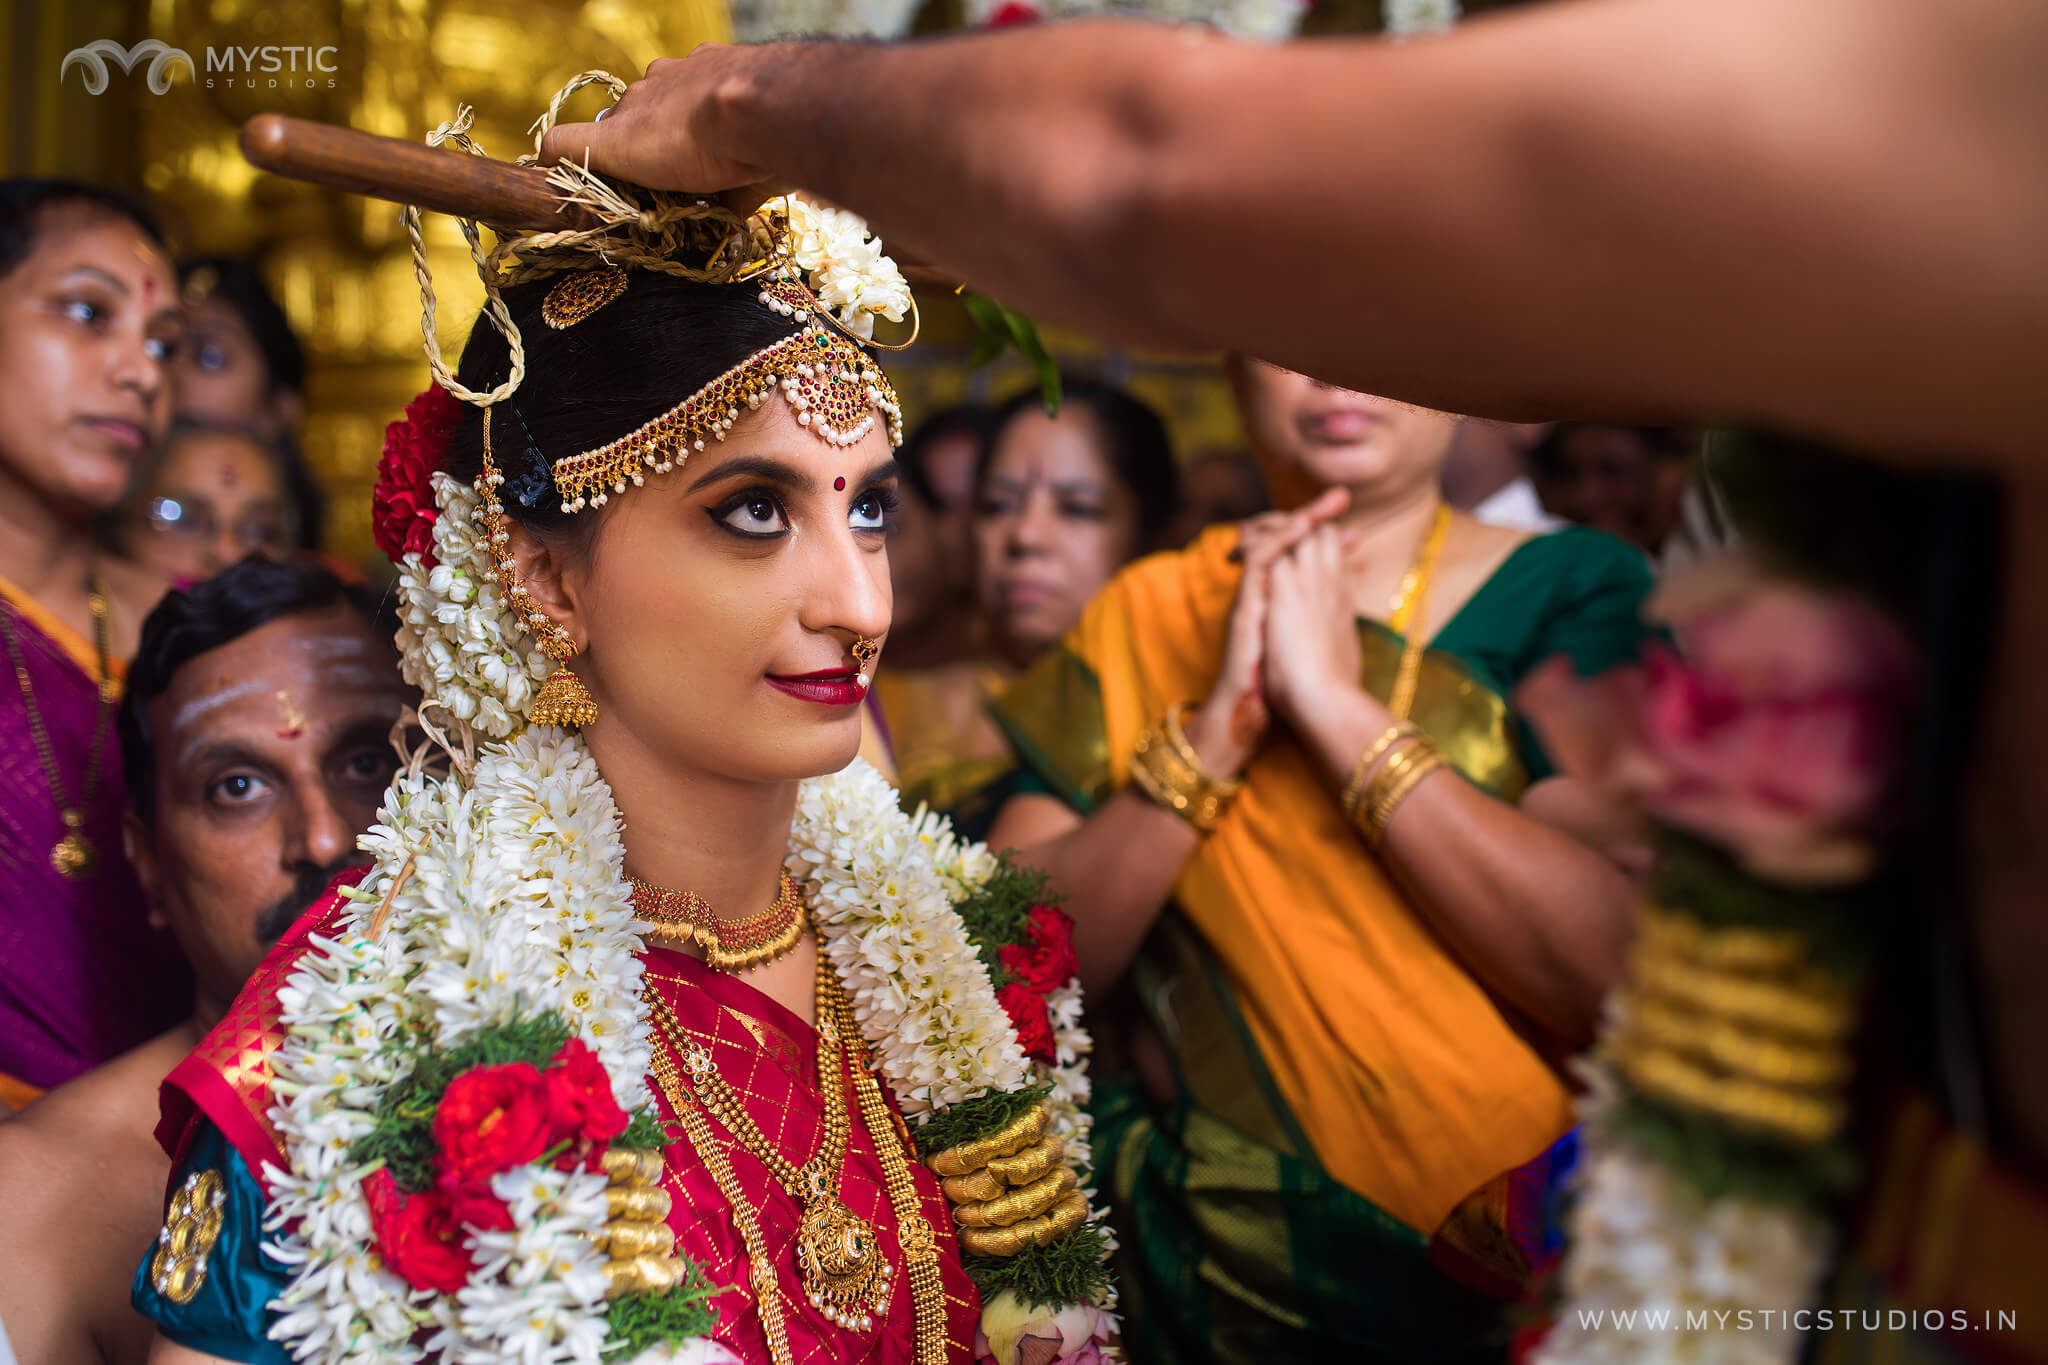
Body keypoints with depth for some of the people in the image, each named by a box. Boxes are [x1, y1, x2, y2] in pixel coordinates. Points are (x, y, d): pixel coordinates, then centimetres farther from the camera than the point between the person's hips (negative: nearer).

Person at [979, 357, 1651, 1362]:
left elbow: (1615, 967, -20)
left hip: (1503, 1271, -1)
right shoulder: (1141, 619, 0)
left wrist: (1334, 703, -20)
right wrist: (1221, 725, -18)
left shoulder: (1574, 590, -6)